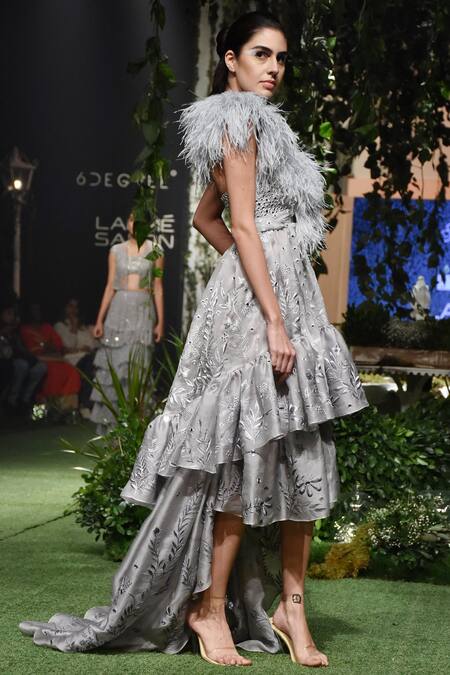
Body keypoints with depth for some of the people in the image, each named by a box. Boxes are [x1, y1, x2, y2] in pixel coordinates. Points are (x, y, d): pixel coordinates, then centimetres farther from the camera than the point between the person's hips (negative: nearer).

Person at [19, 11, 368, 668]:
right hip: (256, 301, -10)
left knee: (304, 459, 6)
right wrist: (274, 320, -20)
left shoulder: (257, 123, 23)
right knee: (248, 457, -6)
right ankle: (209, 607, 4)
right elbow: (243, 224, -15)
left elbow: (204, 216, 31)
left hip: (288, 292, 10)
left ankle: (290, 607, 11)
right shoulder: (238, 118, -7)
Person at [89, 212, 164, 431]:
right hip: (118, 309, 2)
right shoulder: (116, 251, 10)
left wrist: (160, 322, 0)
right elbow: (110, 287, 10)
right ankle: (109, 420, 3)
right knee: (112, 364, -2)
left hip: (143, 311, -2)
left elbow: (157, 288, 5)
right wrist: (100, 319, 4)